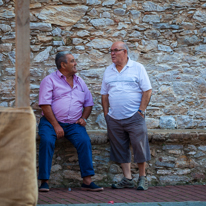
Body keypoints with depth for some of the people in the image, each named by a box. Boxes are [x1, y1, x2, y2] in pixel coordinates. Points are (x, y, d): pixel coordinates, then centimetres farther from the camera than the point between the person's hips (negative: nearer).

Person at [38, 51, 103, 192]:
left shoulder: (80, 82, 18)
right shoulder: (50, 80, 1)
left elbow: (88, 103, 24)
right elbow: (45, 105, -7)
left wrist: (83, 118, 3)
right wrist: (56, 126, -15)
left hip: (73, 124, 3)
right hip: (51, 122, -3)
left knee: (85, 141, -24)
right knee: (47, 141, -31)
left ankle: (87, 181, -23)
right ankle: (44, 181, -24)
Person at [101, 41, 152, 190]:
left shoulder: (137, 68, 1)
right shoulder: (109, 71, 13)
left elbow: (147, 91, -3)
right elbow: (104, 94, 16)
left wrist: (141, 110, -9)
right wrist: (106, 114, 6)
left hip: (134, 117, -4)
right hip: (114, 119, 4)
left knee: (139, 147, -5)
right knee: (120, 149, 5)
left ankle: (142, 178, 7)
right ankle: (127, 179, 12)